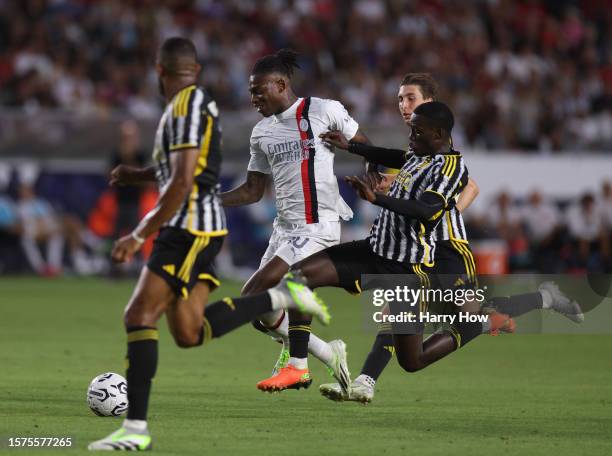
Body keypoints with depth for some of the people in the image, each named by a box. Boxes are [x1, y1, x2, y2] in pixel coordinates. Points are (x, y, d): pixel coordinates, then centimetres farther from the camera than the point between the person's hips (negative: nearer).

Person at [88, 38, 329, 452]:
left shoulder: (186, 107, -14)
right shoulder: (200, 102, 16)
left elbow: (181, 184, -21)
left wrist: (139, 236, -20)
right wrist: (137, 175, 26)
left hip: (190, 226, -10)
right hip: (202, 229, 10)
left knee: (140, 316, -12)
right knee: (189, 333, 8)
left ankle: (136, 429, -15)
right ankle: (282, 297, 10)